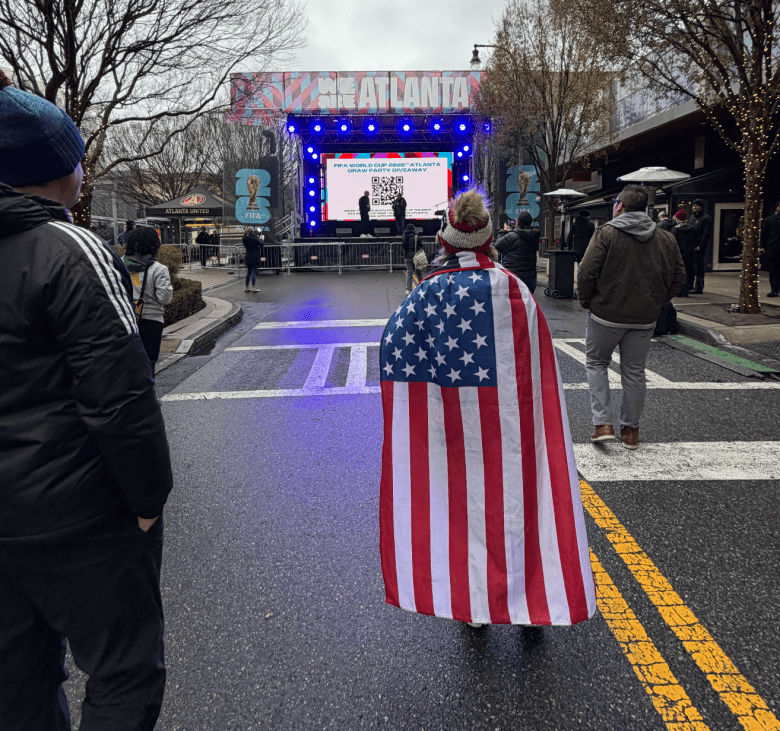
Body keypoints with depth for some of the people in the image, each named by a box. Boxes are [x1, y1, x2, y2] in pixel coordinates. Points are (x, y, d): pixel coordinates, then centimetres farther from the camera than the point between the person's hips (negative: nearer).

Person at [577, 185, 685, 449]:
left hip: (606, 314, -4)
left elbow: (587, 273, -14)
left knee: (596, 362, 13)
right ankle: (630, 429, 20)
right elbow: (678, 277, 9)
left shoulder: (607, 233, -9)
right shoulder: (665, 239, 6)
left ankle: (602, 423, 2)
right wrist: (657, 303, 16)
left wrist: (587, 302, 0)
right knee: (634, 371, 13)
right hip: (645, 318, 4)